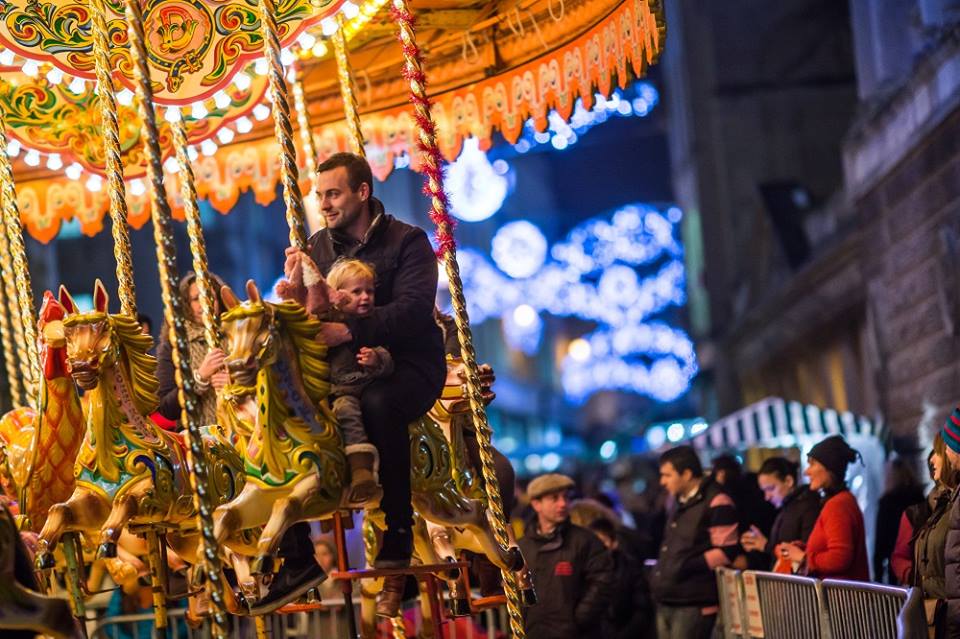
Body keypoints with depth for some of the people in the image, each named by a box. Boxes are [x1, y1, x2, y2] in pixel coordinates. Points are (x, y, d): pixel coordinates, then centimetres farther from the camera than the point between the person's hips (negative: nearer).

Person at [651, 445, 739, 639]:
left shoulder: (716, 503, -11)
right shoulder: (681, 503, 19)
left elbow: (728, 551, -16)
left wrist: (689, 566, -18)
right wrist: (659, 573, 15)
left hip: (693, 605, -9)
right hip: (667, 602, 9)